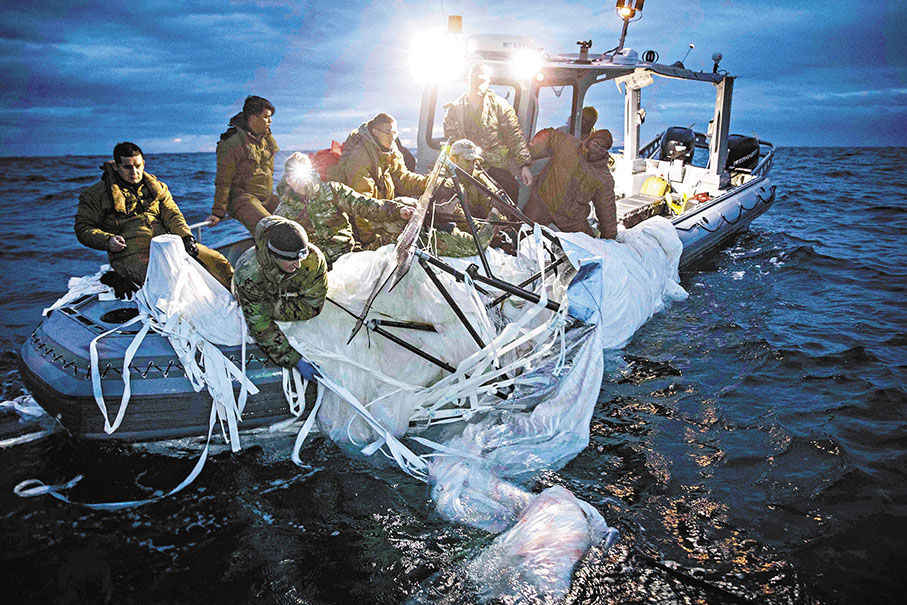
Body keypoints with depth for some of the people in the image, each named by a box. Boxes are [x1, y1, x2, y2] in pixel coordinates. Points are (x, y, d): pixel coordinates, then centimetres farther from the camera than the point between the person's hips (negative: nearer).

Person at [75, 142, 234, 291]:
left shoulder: (157, 187, 21)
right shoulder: (97, 194, 10)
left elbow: (172, 215, 11)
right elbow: (83, 228, 8)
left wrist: (186, 237, -10)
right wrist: (107, 241, -12)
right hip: (131, 253, -5)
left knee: (216, 260, -9)